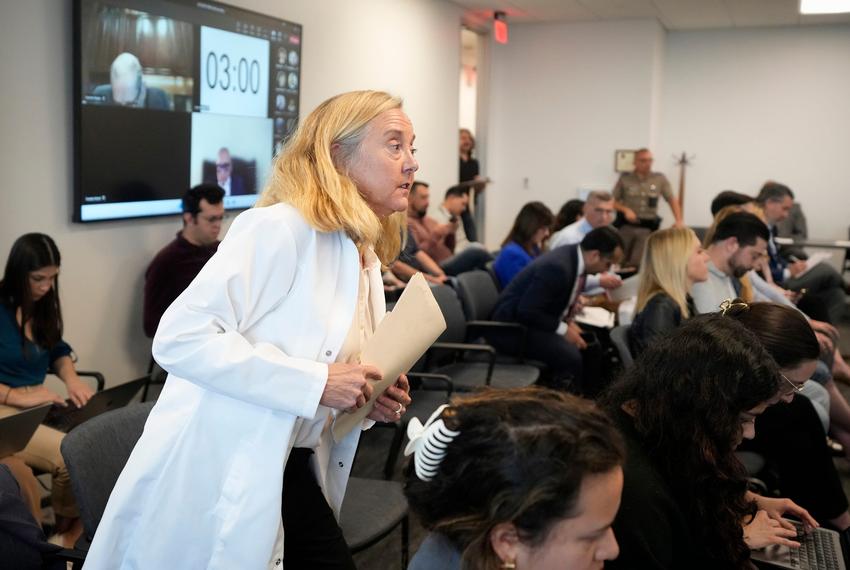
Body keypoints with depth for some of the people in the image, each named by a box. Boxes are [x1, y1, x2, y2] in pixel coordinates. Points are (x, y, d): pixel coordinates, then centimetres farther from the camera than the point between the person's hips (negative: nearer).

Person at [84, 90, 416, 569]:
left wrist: (373, 399, -1)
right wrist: (316, 382, -26)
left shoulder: (368, 260, 9)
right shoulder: (281, 229, -18)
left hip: (291, 472, 8)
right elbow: (179, 336, -25)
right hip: (219, 474, -8)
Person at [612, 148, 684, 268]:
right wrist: (625, 209, -12)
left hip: (648, 227, 0)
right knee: (620, 260, 3)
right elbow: (612, 201, 5)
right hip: (627, 226, 0)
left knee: (637, 263, -8)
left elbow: (672, 200, 8)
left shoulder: (660, 179, 3)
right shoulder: (625, 178, 1)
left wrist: (679, 221, -2)